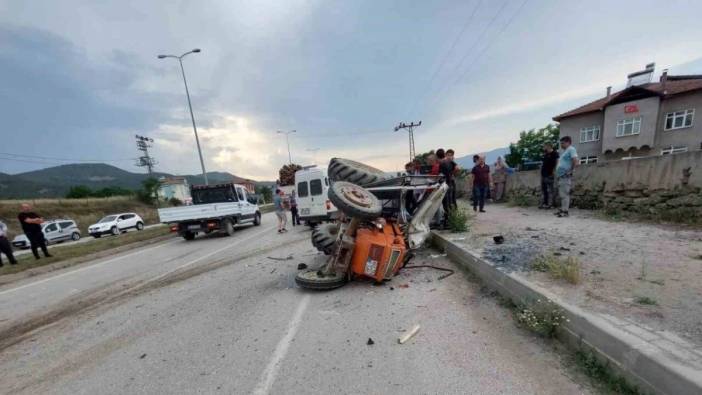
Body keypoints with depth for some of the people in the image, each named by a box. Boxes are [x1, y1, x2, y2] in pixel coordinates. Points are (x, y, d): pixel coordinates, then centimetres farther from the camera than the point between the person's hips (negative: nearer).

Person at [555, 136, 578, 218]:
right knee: (562, 194, 13)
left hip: (566, 176, -10)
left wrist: (570, 171, -14)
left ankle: (565, 211, -7)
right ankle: (562, 209, 20)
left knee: (565, 194, -9)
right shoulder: (565, 151, 23)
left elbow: (575, 161, -18)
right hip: (561, 176, 10)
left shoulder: (571, 149, -6)